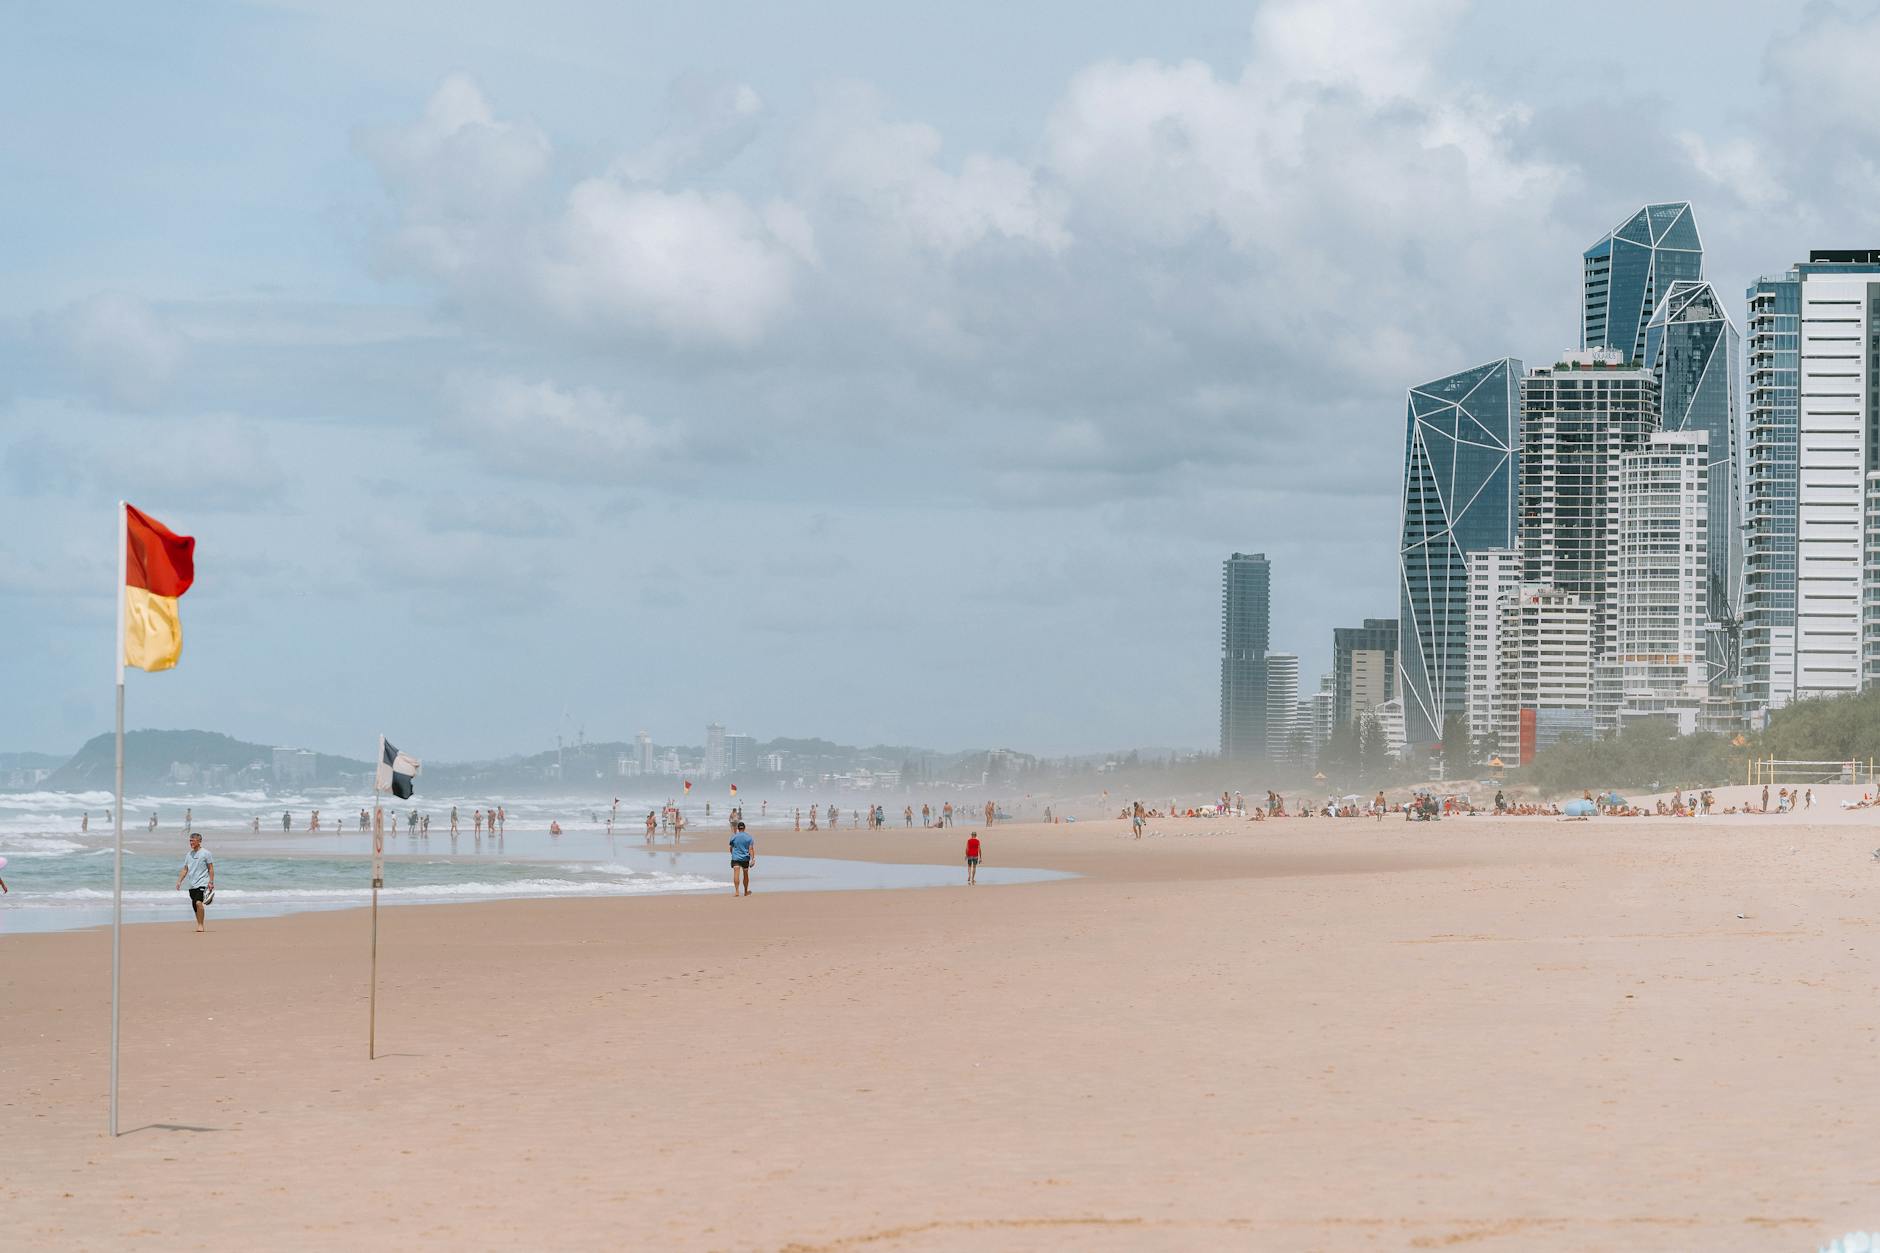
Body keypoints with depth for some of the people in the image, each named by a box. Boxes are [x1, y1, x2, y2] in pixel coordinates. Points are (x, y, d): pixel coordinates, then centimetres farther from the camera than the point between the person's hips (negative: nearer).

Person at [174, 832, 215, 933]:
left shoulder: (206, 853, -3)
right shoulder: (188, 854, 14)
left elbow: (211, 869, -3)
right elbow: (185, 869, 18)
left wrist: (211, 882, -10)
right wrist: (179, 881, 8)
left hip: (202, 883, -7)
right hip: (192, 885, 7)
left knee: (199, 903, -22)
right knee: (195, 906, 10)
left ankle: (200, 925, -17)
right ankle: (199, 924, 22)